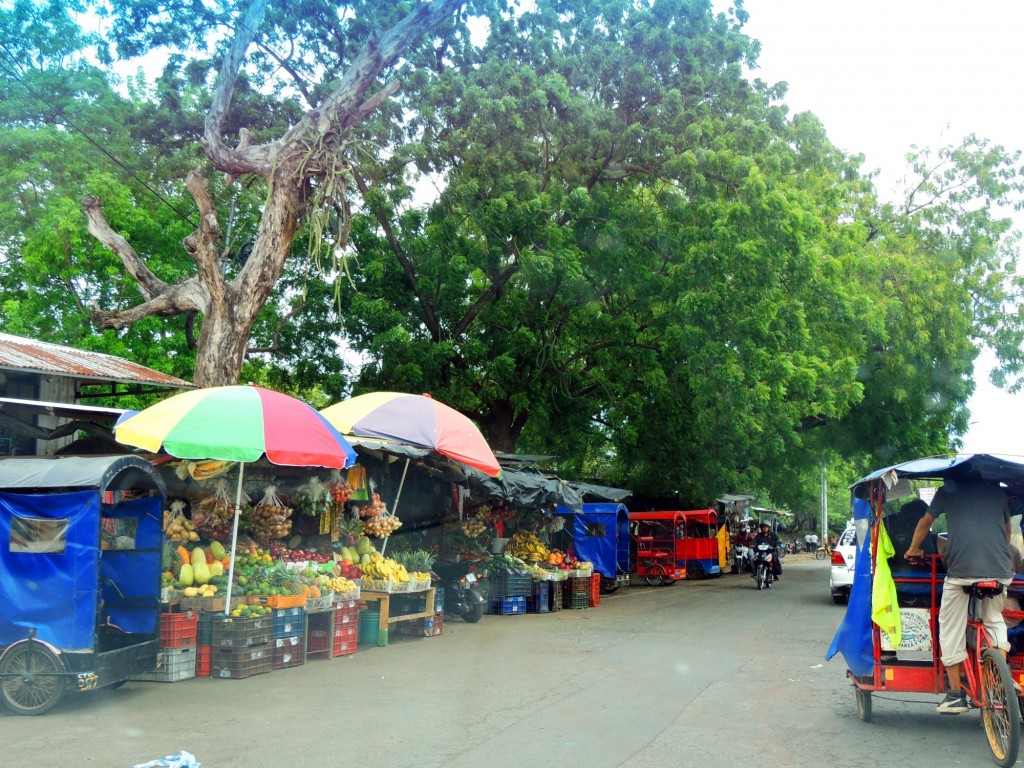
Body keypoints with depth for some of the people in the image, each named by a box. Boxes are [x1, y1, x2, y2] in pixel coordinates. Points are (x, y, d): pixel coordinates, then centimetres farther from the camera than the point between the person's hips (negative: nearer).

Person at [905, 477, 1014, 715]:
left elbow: (925, 522, 26)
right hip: (1000, 569, 4)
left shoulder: (948, 491, 15)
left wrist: (913, 549, 42)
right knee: (995, 621, 24)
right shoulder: (998, 491, 22)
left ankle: (956, 694, 9)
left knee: (951, 628, 7)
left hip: (961, 568, -3)